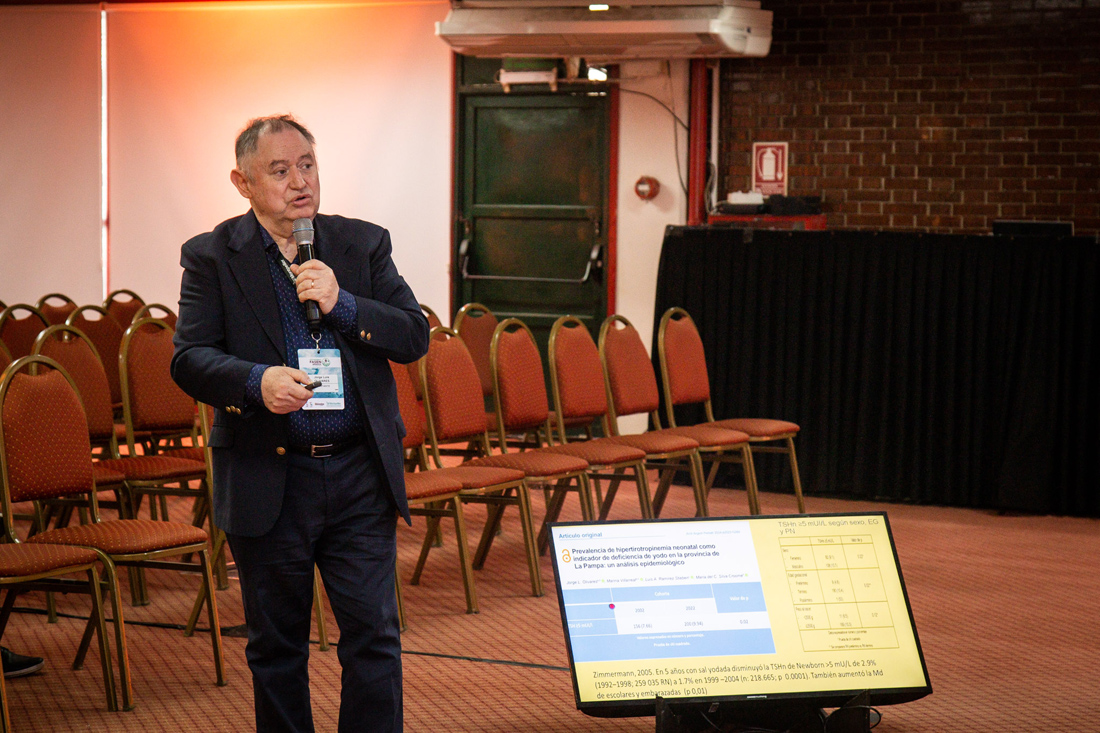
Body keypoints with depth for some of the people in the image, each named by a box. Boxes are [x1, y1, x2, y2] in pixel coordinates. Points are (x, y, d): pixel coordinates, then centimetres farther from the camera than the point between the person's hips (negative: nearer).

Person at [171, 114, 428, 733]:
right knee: (276, 646, 10)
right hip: (267, 483, -1)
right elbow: (188, 359, -7)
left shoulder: (364, 245, 7)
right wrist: (256, 381, -26)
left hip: (360, 478, 1)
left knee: (374, 637, 0)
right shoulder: (212, 258, 1)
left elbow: (416, 337, 1)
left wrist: (343, 304, -14)